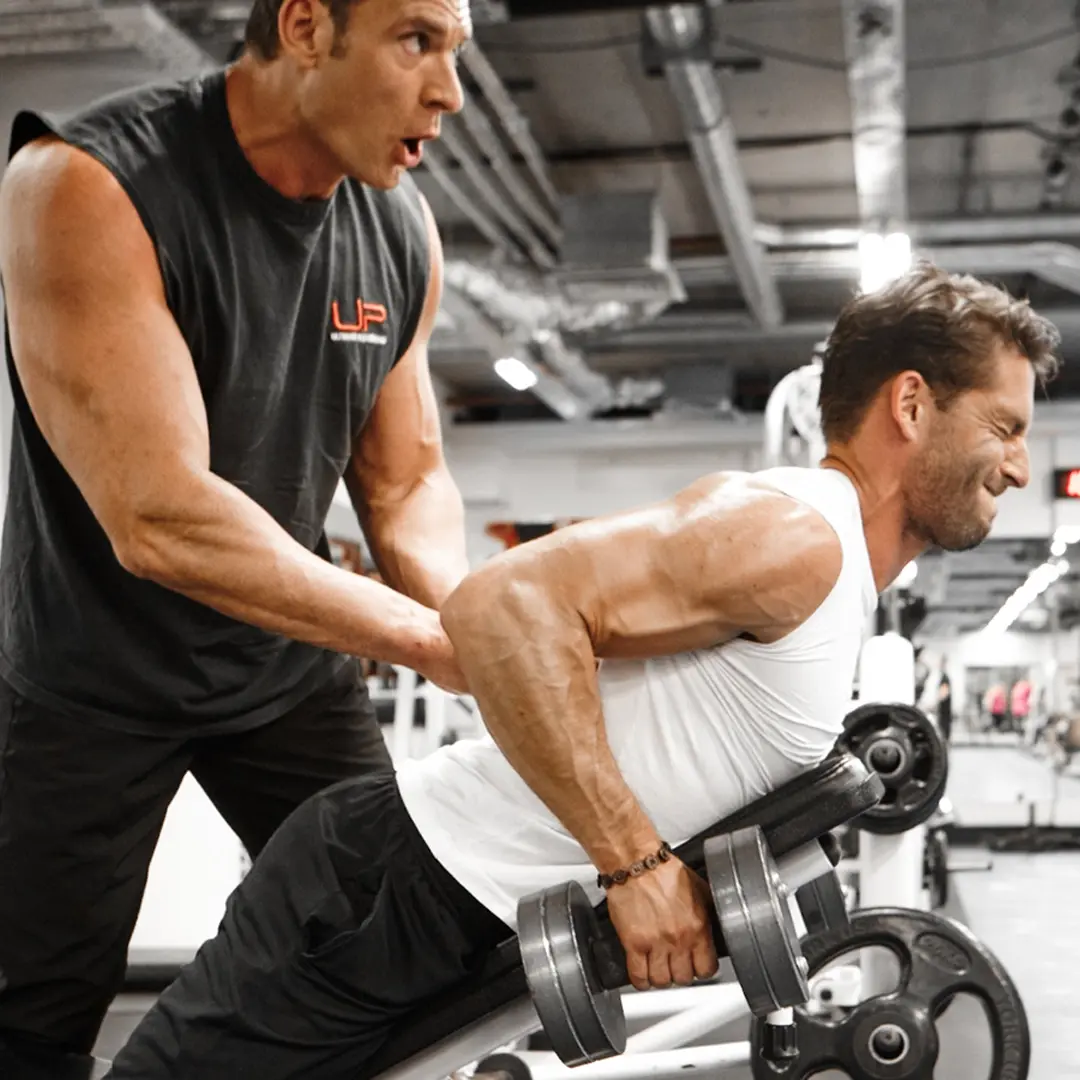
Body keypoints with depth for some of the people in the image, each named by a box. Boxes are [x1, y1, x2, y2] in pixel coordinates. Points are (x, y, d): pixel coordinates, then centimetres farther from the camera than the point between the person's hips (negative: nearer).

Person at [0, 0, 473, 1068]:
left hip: (291, 663, 5)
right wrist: (428, 637, -31)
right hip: (87, 675, -4)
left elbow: (407, 481, 3)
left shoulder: (402, 229, -7)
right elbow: (158, 517, -33)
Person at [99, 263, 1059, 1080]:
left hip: (452, 924, 9)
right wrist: (636, 860, -24)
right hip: (389, 890, -9)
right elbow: (504, 604, -28)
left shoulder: (836, 573, 15)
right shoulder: (792, 535, -17)